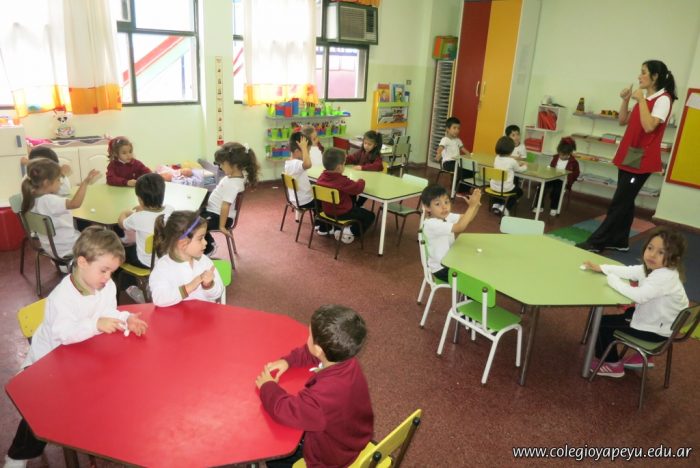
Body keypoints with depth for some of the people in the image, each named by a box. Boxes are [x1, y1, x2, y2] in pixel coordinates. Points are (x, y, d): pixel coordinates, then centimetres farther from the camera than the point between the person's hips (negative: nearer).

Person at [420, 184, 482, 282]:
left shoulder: (447, 216, 0)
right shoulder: (432, 224, -29)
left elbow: (466, 218, -3)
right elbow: (460, 228, -36)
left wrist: (476, 204, -22)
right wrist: (472, 205, -36)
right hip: (441, 268, -8)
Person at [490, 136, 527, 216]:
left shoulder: (497, 158, 3)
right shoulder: (512, 161, -13)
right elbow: (519, 170, 8)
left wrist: (518, 164, 27)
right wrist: (525, 166, 29)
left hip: (494, 186, 6)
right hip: (506, 188, -6)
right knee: (519, 191, 25)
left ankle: (497, 204, 20)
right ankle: (506, 208, 5)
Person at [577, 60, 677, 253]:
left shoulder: (663, 99, -11)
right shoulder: (644, 98, 15)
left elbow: (649, 127, -23)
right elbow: (623, 121, 15)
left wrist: (641, 100, -19)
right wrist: (626, 100, 2)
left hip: (642, 159, -9)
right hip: (628, 156, 9)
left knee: (619, 202, -7)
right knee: (625, 201, 12)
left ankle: (596, 242, -5)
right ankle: (619, 241, 20)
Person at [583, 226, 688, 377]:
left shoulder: (666, 276, -33)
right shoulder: (651, 268, -5)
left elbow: (639, 296, -41)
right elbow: (628, 271, 7)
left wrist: (613, 280, -29)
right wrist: (600, 268, 1)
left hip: (655, 332, -9)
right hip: (651, 319, 9)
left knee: (602, 324, -3)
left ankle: (613, 365, 17)